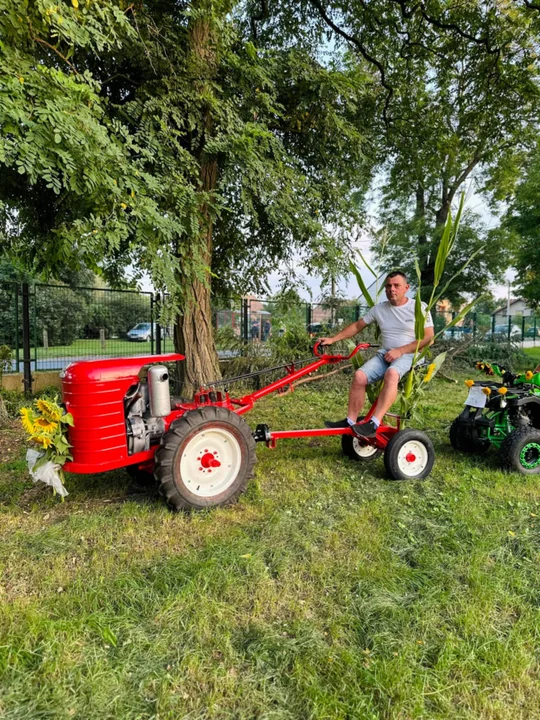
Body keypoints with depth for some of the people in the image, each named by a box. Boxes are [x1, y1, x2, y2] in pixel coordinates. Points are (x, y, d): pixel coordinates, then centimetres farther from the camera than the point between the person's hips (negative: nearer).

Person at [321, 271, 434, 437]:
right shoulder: (379, 308, 9)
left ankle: (374, 423, -41)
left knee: (391, 374, -38)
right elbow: (357, 326, 14)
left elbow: (428, 337, -7)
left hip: (409, 355, -4)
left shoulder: (419, 307, -2)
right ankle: (350, 421, -13)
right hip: (385, 353, 4)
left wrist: (400, 351, -16)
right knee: (359, 376, -22)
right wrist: (333, 339, 6)